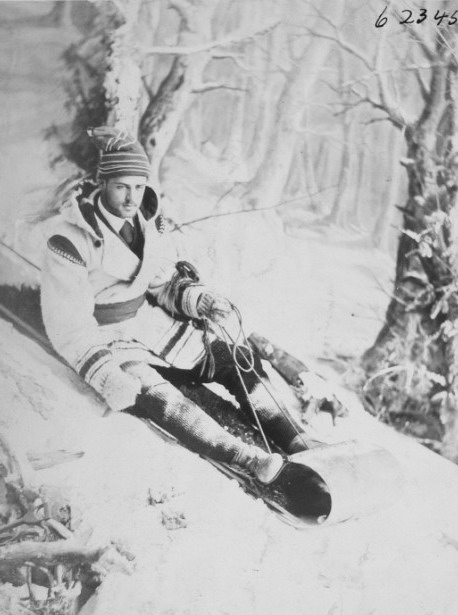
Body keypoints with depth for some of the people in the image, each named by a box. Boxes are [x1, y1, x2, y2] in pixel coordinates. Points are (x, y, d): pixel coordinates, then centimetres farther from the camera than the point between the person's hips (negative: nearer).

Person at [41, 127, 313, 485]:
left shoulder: (148, 221, -3)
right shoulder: (71, 242, -22)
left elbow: (164, 282, 8)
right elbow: (70, 328, -19)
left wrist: (202, 300, -13)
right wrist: (112, 380, -27)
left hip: (151, 320, 7)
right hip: (103, 341, -6)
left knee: (234, 359, -6)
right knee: (160, 399, -30)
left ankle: (299, 446, -4)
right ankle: (263, 469, -38)